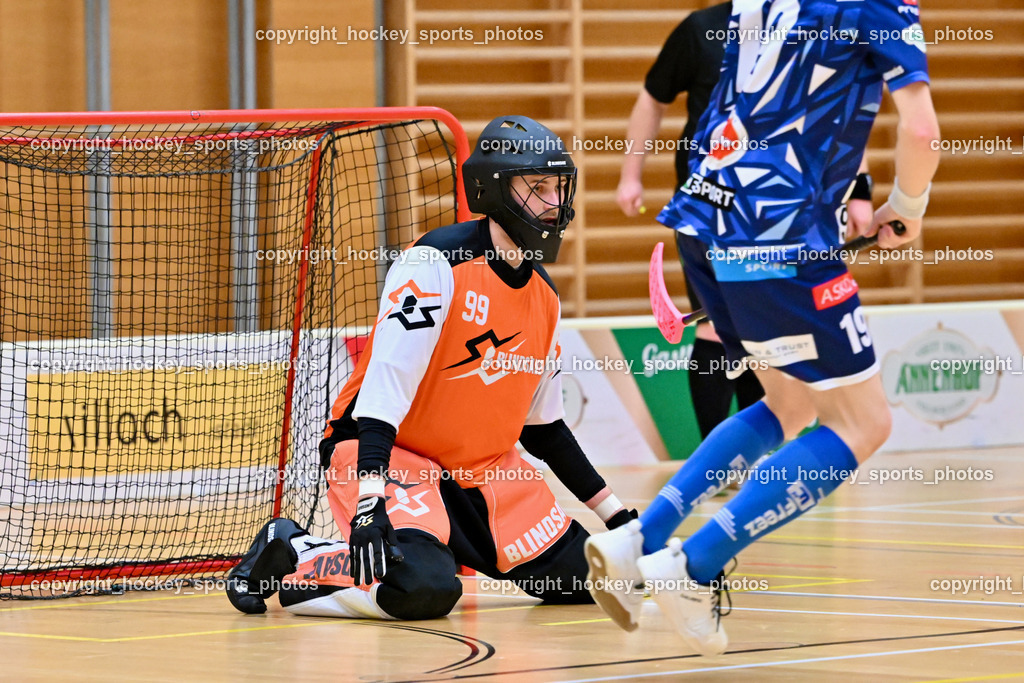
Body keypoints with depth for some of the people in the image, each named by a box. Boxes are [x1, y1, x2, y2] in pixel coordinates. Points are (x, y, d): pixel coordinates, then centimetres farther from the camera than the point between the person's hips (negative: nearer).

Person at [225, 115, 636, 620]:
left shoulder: (543, 295, 6)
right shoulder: (436, 263, -19)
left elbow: (543, 426, 16)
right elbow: (383, 390, -27)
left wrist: (616, 516, 15)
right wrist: (369, 504, -36)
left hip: (479, 466, 8)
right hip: (385, 454, -8)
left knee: (578, 575, 2)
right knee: (425, 589, -32)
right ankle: (290, 555, -7)